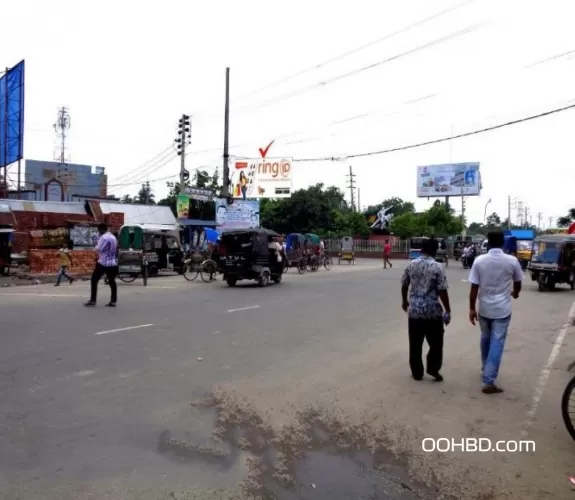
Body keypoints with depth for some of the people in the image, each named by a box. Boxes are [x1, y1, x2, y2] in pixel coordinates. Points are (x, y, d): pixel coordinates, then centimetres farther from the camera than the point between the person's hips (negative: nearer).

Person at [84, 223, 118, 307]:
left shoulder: (104, 237, -14)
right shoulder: (113, 237, 13)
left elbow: (98, 249, -15)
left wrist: (96, 246, 5)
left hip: (103, 263, -8)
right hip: (113, 263, 8)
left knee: (94, 280, 2)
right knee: (112, 281, 10)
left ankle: (92, 301, 0)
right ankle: (113, 301, 8)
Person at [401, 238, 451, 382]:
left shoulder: (411, 265, 3)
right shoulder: (437, 267, -10)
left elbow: (404, 285, 11)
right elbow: (442, 291, -12)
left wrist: (405, 301, 26)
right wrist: (448, 311, -3)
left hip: (414, 310, 3)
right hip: (433, 311, -3)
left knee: (415, 344, 11)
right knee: (436, 343, 14)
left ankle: (417, 372, 17)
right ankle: (433, 368, 12)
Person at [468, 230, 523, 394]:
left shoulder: (479, 260, -8)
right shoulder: (512, 261, -8)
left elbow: (474, 288, -8)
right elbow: (518, 284, 8)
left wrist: (472, 309, 2)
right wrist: (515, 293, 31)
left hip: (484, 309, 2)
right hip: (502, 309, -2)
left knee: (485, 339, 21)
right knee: (497, 343, 0)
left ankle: (486, 370, 38)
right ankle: (489, 382, -3)